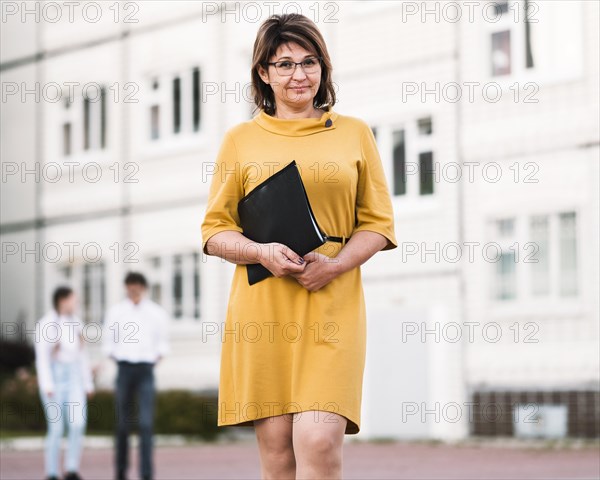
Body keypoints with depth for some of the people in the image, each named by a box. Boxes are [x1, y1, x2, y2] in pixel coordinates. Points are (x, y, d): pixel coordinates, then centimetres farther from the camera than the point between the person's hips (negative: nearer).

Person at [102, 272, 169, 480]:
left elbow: (162, 340, 16)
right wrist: (115, 357, 4)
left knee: (146, 422, -12)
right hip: (124, 368, 1)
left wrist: (158, 357, 5)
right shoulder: (115, 311, 4)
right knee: (123, 423, 5)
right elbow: (107, 340, 13)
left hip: (146, 370, -1)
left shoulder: (157, 312, 4)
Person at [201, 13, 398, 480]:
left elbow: (377, 223, 11)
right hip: (262, 307, 1)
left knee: (319, 441, -16)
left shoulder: (354, 133, 12)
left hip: (331, 306, 0)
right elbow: (216, 230, 11)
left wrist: (334, 265, -8)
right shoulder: (241, 139, 11)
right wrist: (262, 252, -10)